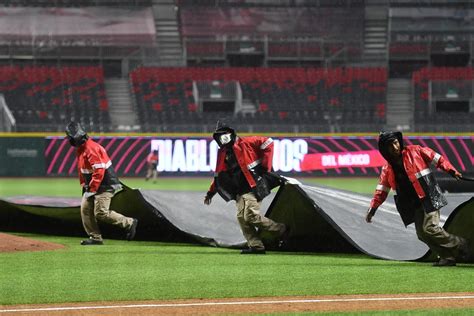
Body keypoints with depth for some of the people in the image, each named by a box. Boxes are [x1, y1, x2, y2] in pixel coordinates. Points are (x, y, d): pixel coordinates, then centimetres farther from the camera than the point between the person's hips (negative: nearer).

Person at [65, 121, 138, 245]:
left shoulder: (91, 148, -21)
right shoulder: (80, 149, 10)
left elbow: (99, 171, -25)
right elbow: (82, 169, 22)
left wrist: (92, 189, -22)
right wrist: (84, 185, 12)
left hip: (105, 185, -10)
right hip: (91, 186, 10)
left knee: (101, 213, -13)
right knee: (85, 209, 5)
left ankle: (129, 223, 0)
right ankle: (95, 238, 11)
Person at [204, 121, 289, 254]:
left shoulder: (244, 143, -6)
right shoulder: (222, 153, 16)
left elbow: (268, 143, -12)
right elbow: (219, 175, 25)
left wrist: (265, 166, -12)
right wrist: (211, 192, 22)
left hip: (254, 187, -8)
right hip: (240, 192, 8)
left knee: (250, 216, -17)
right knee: (241, 217, -3)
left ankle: (281, 230, -3)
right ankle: (256, 246, 0)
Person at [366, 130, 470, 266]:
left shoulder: (414, 151, -2)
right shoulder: (388, 168, 11)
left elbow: (437, 159, 2)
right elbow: (381, 190, 17)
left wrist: (452, 171, -7)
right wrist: (372, 208, 12)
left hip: (429, 198, -6)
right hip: (414, 204, 6)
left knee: (430, 228, -19)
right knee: (422, 234, -5)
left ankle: (460, 245, -4)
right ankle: (448, 256, 2)